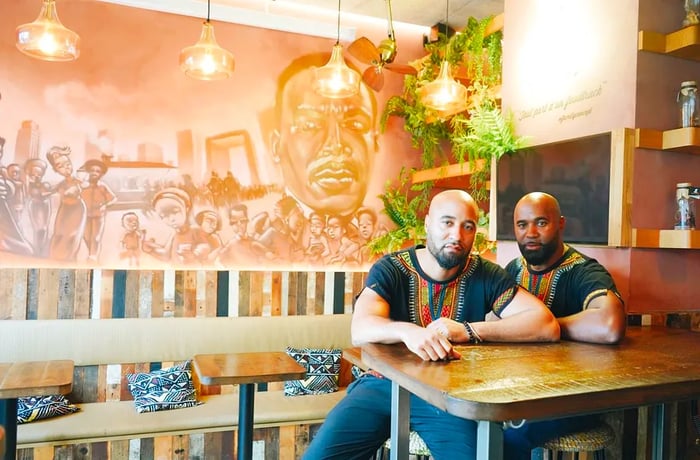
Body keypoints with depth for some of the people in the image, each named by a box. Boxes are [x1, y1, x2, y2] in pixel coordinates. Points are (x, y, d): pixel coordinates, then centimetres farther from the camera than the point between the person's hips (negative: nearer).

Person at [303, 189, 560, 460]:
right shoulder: (390, 269, -6)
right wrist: (407, 331, -43)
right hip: (383, 383, 0)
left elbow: (547, 325, -14)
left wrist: (468, 331, -24)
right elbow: (360, 330, -21)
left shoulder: (485, 276, -3)